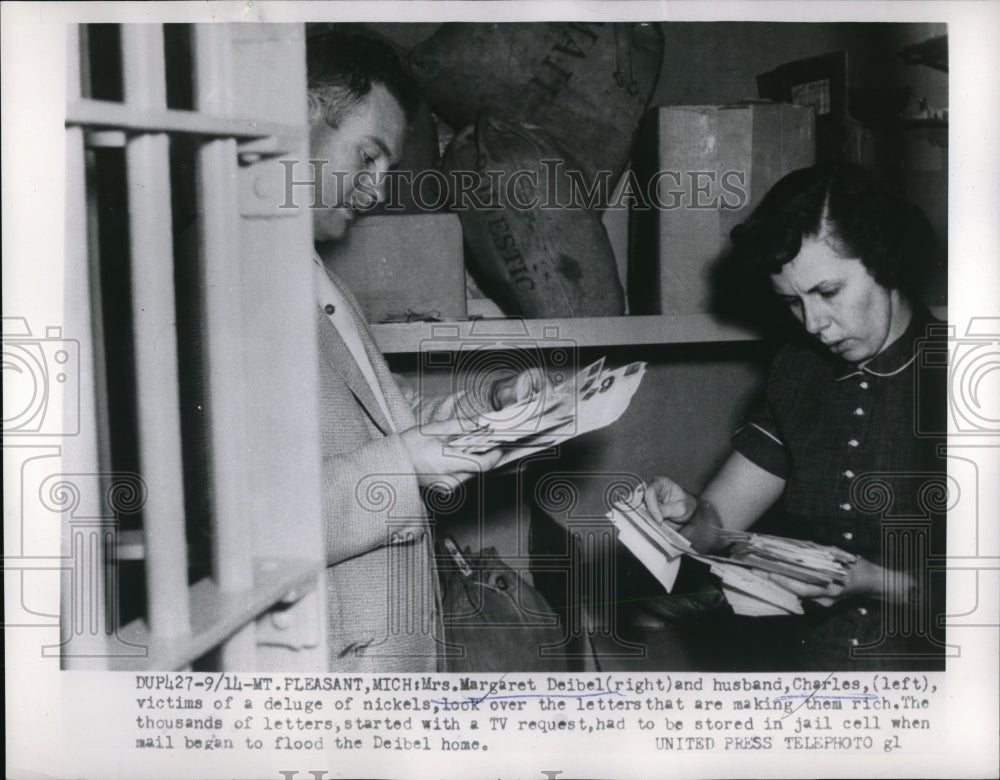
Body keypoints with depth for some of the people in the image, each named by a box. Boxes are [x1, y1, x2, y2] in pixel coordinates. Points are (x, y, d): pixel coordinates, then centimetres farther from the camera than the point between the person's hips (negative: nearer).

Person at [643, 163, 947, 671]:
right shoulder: (798, 372, 10)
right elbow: (717, 522, 7)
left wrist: (873, 583, -24)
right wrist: (685, 517, -14)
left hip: (921, 656, -2)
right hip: (794, 652, 2)